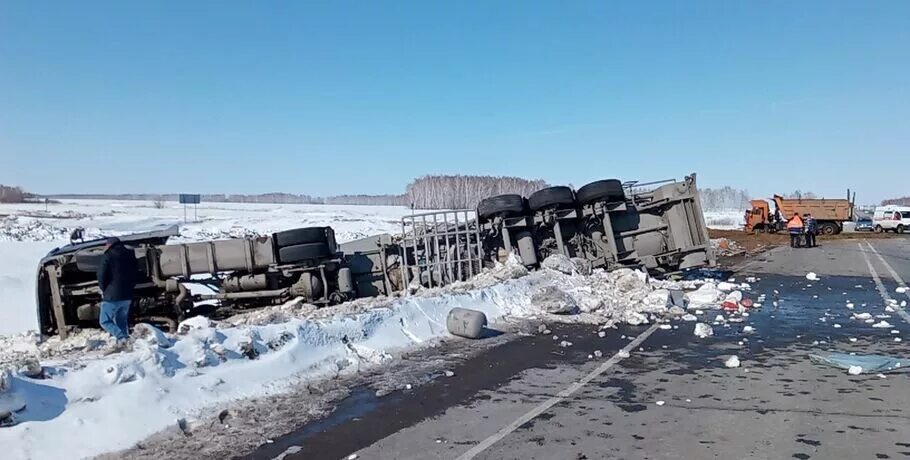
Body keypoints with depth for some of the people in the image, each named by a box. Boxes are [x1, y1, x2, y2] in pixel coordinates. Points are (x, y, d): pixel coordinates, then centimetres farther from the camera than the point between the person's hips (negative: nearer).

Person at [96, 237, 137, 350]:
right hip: (127, 296, 6)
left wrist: (104, 290, 5)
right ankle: (122, 344, 12)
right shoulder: (130, 255, 10)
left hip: (112, 296, -6)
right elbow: (135, 275, 14)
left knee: (105, 321, 3)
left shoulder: (107, 256, -9)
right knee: (122, 320, 16)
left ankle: (121, 337, -17)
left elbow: (101, 276, -11)